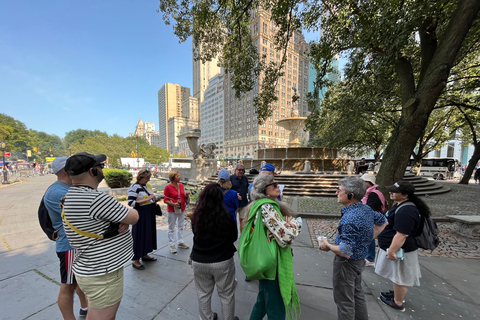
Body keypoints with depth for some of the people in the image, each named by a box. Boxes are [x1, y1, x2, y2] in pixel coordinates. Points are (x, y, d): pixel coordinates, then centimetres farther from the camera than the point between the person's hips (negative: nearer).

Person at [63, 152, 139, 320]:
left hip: (97, 268, 9)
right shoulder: (95, 199, -30)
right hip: (102, 275, -9)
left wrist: (124, 220, -11)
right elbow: (134, 217, -20)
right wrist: (130, 212, 2)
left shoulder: (72, 195, 3)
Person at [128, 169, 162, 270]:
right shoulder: (134, 187, -15)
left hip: (150, 214, 8)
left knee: (149, 233, 17)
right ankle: (135, 260, 21)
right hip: (141, 215, -8)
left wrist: (155, 199, -1)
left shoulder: (147, 185, 8)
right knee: (139, 235, 4)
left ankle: (145, 254, 36)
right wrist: (147, 199, -25)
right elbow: (131, 203, -22)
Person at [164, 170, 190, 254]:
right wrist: (173, 204, -26)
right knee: (171, 228, 8)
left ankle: (180, 242, 33)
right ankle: (172, 245, 24)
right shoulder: (168, 187, -14)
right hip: (172, 210, -6)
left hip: (182, 209, 6)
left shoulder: (181, 185, 3)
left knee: (180, 226, 17)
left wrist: (186, 194, -8)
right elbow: (165, 200, -12)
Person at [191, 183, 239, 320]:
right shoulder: (226, 215, -21)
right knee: (226, 294, 20)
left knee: (203, 293, 25)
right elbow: (234, 237, -5)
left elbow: (195, 233, 5)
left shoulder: (196, 215, -13)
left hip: (199, 260, 3)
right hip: (222, 261, -2)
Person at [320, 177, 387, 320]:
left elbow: (345, 252, -32)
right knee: (357, 294, 29)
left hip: (346, 263, -8)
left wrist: (328, 246, -15)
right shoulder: (366, 209, -6)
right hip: (360, 259, 9)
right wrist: (368, 238, 13)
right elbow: (382, 222, 15)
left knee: (344, 300, 12)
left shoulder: (350, 218, -34)